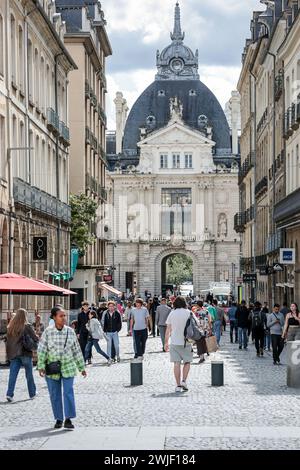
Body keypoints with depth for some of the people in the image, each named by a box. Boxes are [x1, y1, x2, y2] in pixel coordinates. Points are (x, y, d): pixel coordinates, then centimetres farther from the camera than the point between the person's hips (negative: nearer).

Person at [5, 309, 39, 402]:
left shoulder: (10, 327, 4)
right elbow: (36, 339, -11)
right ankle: (32, 394, 22)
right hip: (25, 353, -3)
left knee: (13, 374, 1)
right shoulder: (27, 327, -11)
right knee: (29, 374, 11)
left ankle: (9, 394, -13)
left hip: (13, 354, 3)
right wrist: (34, 345, 9)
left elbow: (7, 339, 7)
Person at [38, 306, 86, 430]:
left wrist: (81, 367, 10)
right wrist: (41, 366, -14)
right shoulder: (48, 332, -6)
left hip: (68, 368, 0)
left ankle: (68, 419, -4)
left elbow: (76, 350, 7)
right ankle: (58, 419, 19)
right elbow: (42, 350, -5)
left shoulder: (70, 332, 0)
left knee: (68, 392, -9)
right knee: (55, 395, 7)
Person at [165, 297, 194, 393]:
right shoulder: (188, 313, -2)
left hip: (174, 342, 1)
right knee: (187, 362, 11)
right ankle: (184, 380, -4)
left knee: (176, 363, 3)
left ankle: (178, 385, 1)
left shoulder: (172, 314, 2)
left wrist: (166, 342, 10)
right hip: (186, 342, -1)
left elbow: (168, 329, 4)